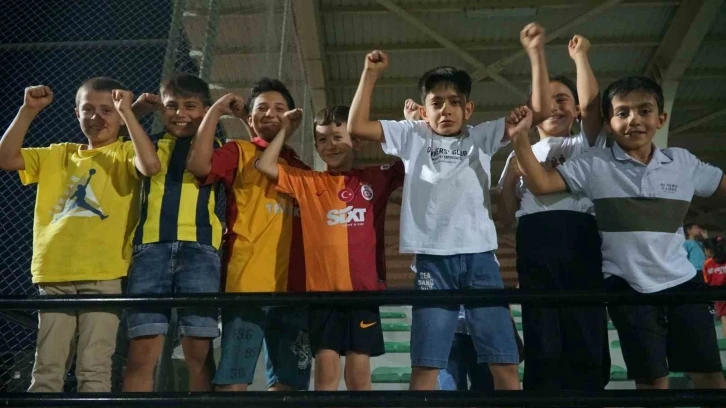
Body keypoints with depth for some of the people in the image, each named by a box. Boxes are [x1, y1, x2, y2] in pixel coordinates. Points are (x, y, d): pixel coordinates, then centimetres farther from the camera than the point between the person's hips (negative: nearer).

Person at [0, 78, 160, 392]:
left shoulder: (126, 153, 6)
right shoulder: (58, 154, 19)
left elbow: (151, 166, -16)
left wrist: (127, 112, -16)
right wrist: (28, 110, 3)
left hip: (103, 275, -4)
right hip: (54, 274, 4)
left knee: (94, 368, -1)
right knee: (47, 368, 8)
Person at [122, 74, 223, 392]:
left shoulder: (214, 145, 17)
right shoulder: (151, 144, 23)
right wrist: (131, 110, 14)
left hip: (198, 247, -1)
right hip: (151, 245, 2)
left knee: (198, 351, -2)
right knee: (141, 351, -4)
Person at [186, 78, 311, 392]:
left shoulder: (300, 168, 20)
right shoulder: (239, 152, 8)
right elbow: (198, 164, -13)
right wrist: (216, 110, -6)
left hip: (293, 288, 5)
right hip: (247, 284, -5)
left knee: (288, 381, 8)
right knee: (233, 379, -5)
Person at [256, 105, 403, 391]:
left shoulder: (375, 179, 8)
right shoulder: (308, 182, 8)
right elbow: (265, 165, 3)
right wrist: (285, 129, 7)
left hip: (363, 288, 0)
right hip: (322, 289, 0)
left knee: (359, 373, 7)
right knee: (326, 370, 2)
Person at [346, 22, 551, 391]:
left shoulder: (482, 136, 14)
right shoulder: (412, 136, 13)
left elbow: (539, 110, 7)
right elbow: (356, 127, 5)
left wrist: (536, 53, 1)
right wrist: (370, 74, 3)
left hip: (479, 256, 1)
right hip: (433, 259, -1)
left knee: (504, 362, 3)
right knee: (425, 364, 2)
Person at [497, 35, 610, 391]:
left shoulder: (585, 145, 19)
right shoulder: (520, 154, 24)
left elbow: (592, 105, 0)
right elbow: (507, 211, 15)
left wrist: (580, 57, 8)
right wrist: (512, 170, 1)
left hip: (578, 237, -1)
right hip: (534, 241, 2)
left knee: (585, 333, -4)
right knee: (542, 337, 0)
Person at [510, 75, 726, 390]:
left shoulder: (683, 162, 3)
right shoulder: (594, 165, -6)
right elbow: (540, 185, -14)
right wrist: (521, 139, -26)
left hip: (682, 282, 3)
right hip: (628, 287, -3)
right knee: (652, 378, 7)